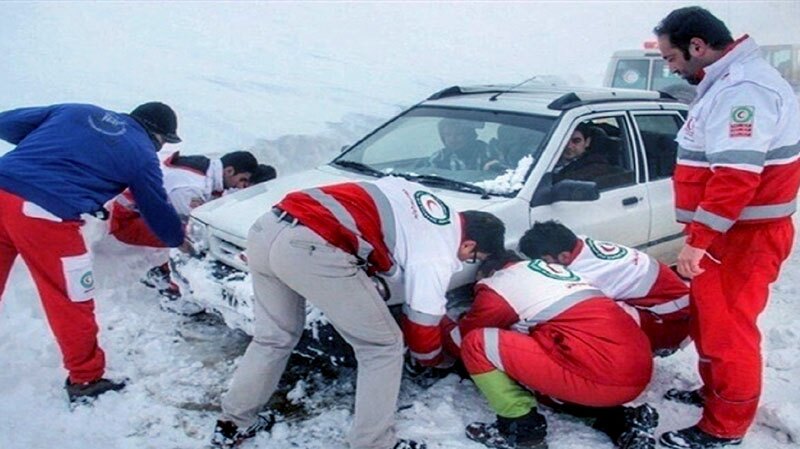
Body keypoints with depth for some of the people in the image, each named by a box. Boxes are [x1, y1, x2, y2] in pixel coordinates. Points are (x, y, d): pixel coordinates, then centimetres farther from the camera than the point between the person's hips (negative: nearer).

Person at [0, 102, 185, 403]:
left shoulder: (75, 111, 20)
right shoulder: (141, 153, 7)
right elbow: (158, 211, 16)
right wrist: (179, 240, 34)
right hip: (45, 214, -6)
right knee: (72, 305, 10)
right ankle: (86, 380, 25)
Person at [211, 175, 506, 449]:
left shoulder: (422, 198, 23)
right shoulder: (438, 256, 3)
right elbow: (422, 328, 9)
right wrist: (440, 360, 30)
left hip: (267, 228, 9)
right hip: (311, 247, -9)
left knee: (274, 337, 28)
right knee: (384, 347, 10)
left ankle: (233, 424, 41)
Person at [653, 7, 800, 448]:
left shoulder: (742, 89, -20)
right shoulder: (726, 85, 15)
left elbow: (737, 177, -28)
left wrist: (699, 240, -26)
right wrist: (700, 235, 22)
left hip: (742, 237, -10)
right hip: (727, 233, 10)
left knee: (727, 328, -2)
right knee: (711, 319, 21)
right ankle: (713, 391, 37)